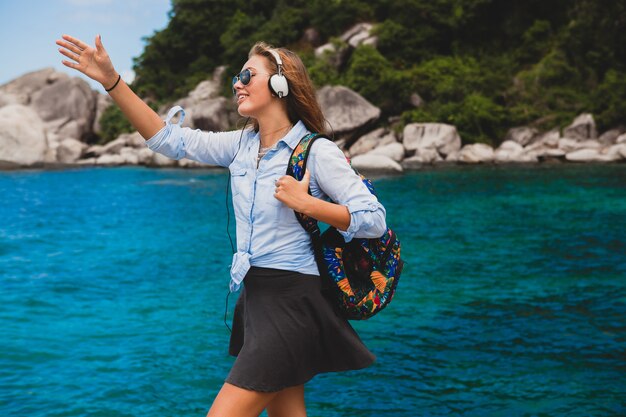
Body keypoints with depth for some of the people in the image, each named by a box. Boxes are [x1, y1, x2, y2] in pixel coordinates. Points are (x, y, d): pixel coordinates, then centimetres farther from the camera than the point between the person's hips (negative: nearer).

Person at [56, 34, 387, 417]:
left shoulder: (317, 152, -11)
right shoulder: (242, 145, 8)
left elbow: (374, 221, -14)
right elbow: (171, 140, 4)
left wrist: (305, 203, -20)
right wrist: (111, 81, -3)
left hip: (292, 302, -7)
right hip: (256, 296, 7)